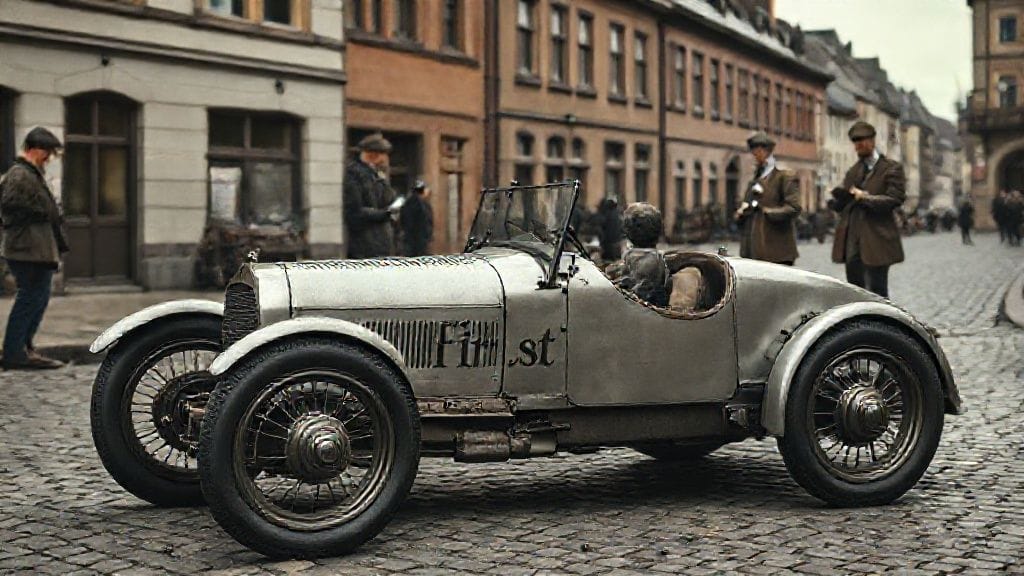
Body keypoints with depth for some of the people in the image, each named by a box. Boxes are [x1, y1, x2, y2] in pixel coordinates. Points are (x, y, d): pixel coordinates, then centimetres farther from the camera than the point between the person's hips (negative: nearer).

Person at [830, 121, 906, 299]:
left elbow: (894, 199, -10)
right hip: (851, 241, 6)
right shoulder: (852, 171, 19)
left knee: (877, 293, -4)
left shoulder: (891, 168, 1)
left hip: (876, 241, -6)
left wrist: (865, 197, -15)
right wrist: (840, 196, -6)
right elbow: (842, 204, 16)